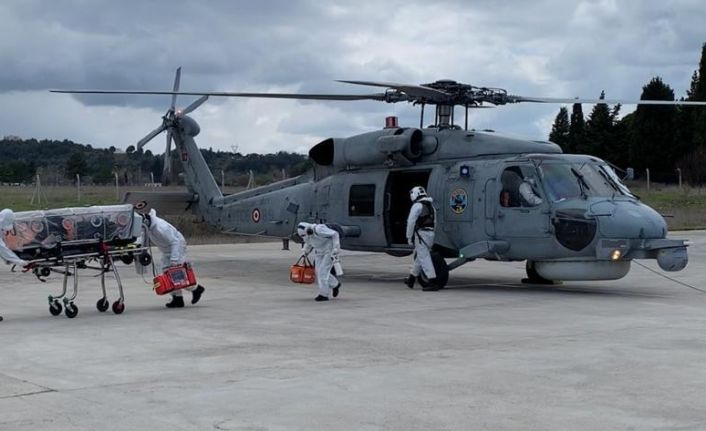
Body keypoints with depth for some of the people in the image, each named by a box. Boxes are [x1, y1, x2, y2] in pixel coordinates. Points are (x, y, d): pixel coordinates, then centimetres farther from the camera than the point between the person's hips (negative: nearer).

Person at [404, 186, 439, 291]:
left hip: (421, 234, -9)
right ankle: (411, 279, 31)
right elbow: (434, 222, 17)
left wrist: (409, 237, -7)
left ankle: (433, 282, -15)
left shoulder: (417, 206, -9)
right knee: (419, 256, 19)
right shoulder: (431, 205, 18)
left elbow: (411, 222, -13)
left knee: (424, 258, -8)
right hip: (431, 234, 9)